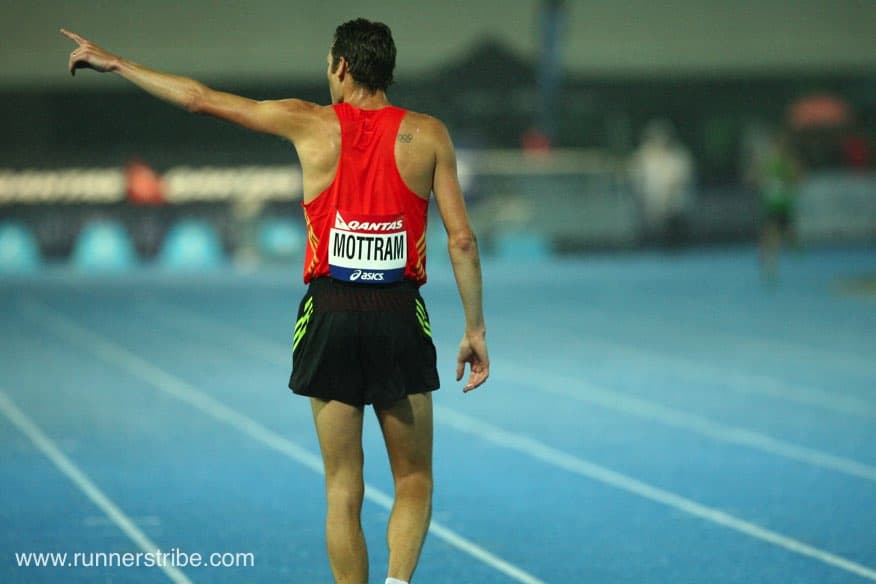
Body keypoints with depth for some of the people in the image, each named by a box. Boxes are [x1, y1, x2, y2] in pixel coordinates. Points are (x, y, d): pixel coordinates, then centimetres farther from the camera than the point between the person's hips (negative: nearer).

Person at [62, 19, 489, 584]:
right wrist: (476, 329, 4)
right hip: (401, 316, 0)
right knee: (414, 481, 10)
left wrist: (115, 63, 19)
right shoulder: (428, 134, 2)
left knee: (343, 490, 7)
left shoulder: (310, 124, 1)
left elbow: (200, 98, 8)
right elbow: (462, 239, -3)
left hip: (330, 315, 0)